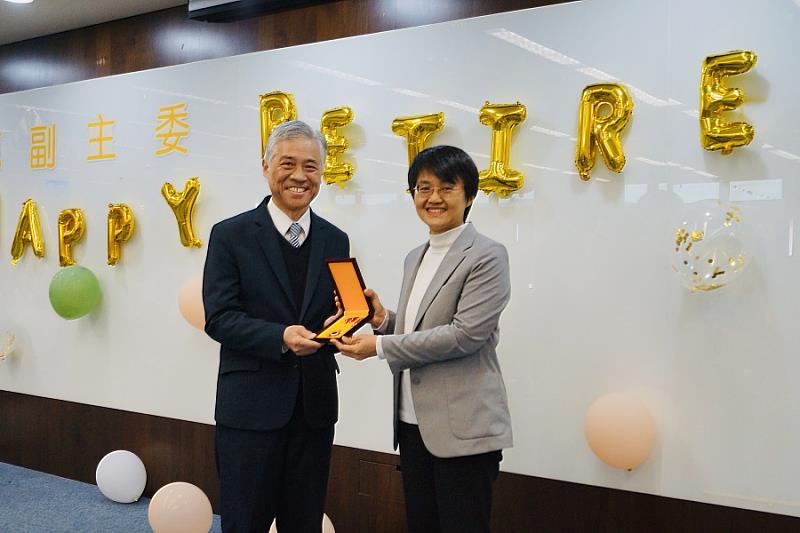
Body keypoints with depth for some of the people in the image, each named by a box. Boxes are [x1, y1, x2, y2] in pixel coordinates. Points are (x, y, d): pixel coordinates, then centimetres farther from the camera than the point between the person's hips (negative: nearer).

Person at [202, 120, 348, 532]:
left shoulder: (335, 241, 8)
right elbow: (218, 319, -9)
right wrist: (281, 337, -24)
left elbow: (340, 313, 10)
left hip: (315, 405, 4)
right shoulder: (231, 235, -4)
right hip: (251, 405, -4)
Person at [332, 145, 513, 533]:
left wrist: (380, 347, -16)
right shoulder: (415, 258, 14)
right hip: (413, 422, 8)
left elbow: (464, 334, -19)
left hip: (463, 428, -7)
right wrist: (383, 320, -2)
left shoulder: (487, 256, -10)